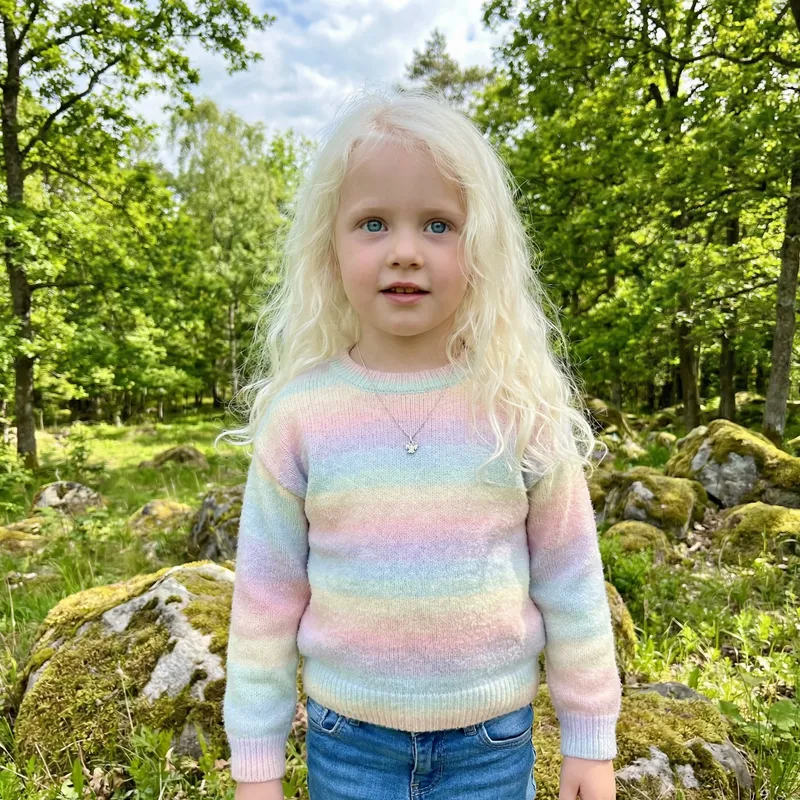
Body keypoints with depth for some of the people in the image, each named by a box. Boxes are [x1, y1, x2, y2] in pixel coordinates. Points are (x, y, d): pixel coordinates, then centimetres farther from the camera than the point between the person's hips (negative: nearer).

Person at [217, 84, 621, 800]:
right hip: (345, 741, 1)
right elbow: (265, 598, -5)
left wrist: (590, 741, 3)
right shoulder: (298, 414, -14)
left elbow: (570, 581, -5)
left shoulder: (521, 406, -14)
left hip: (494, 740, 0)